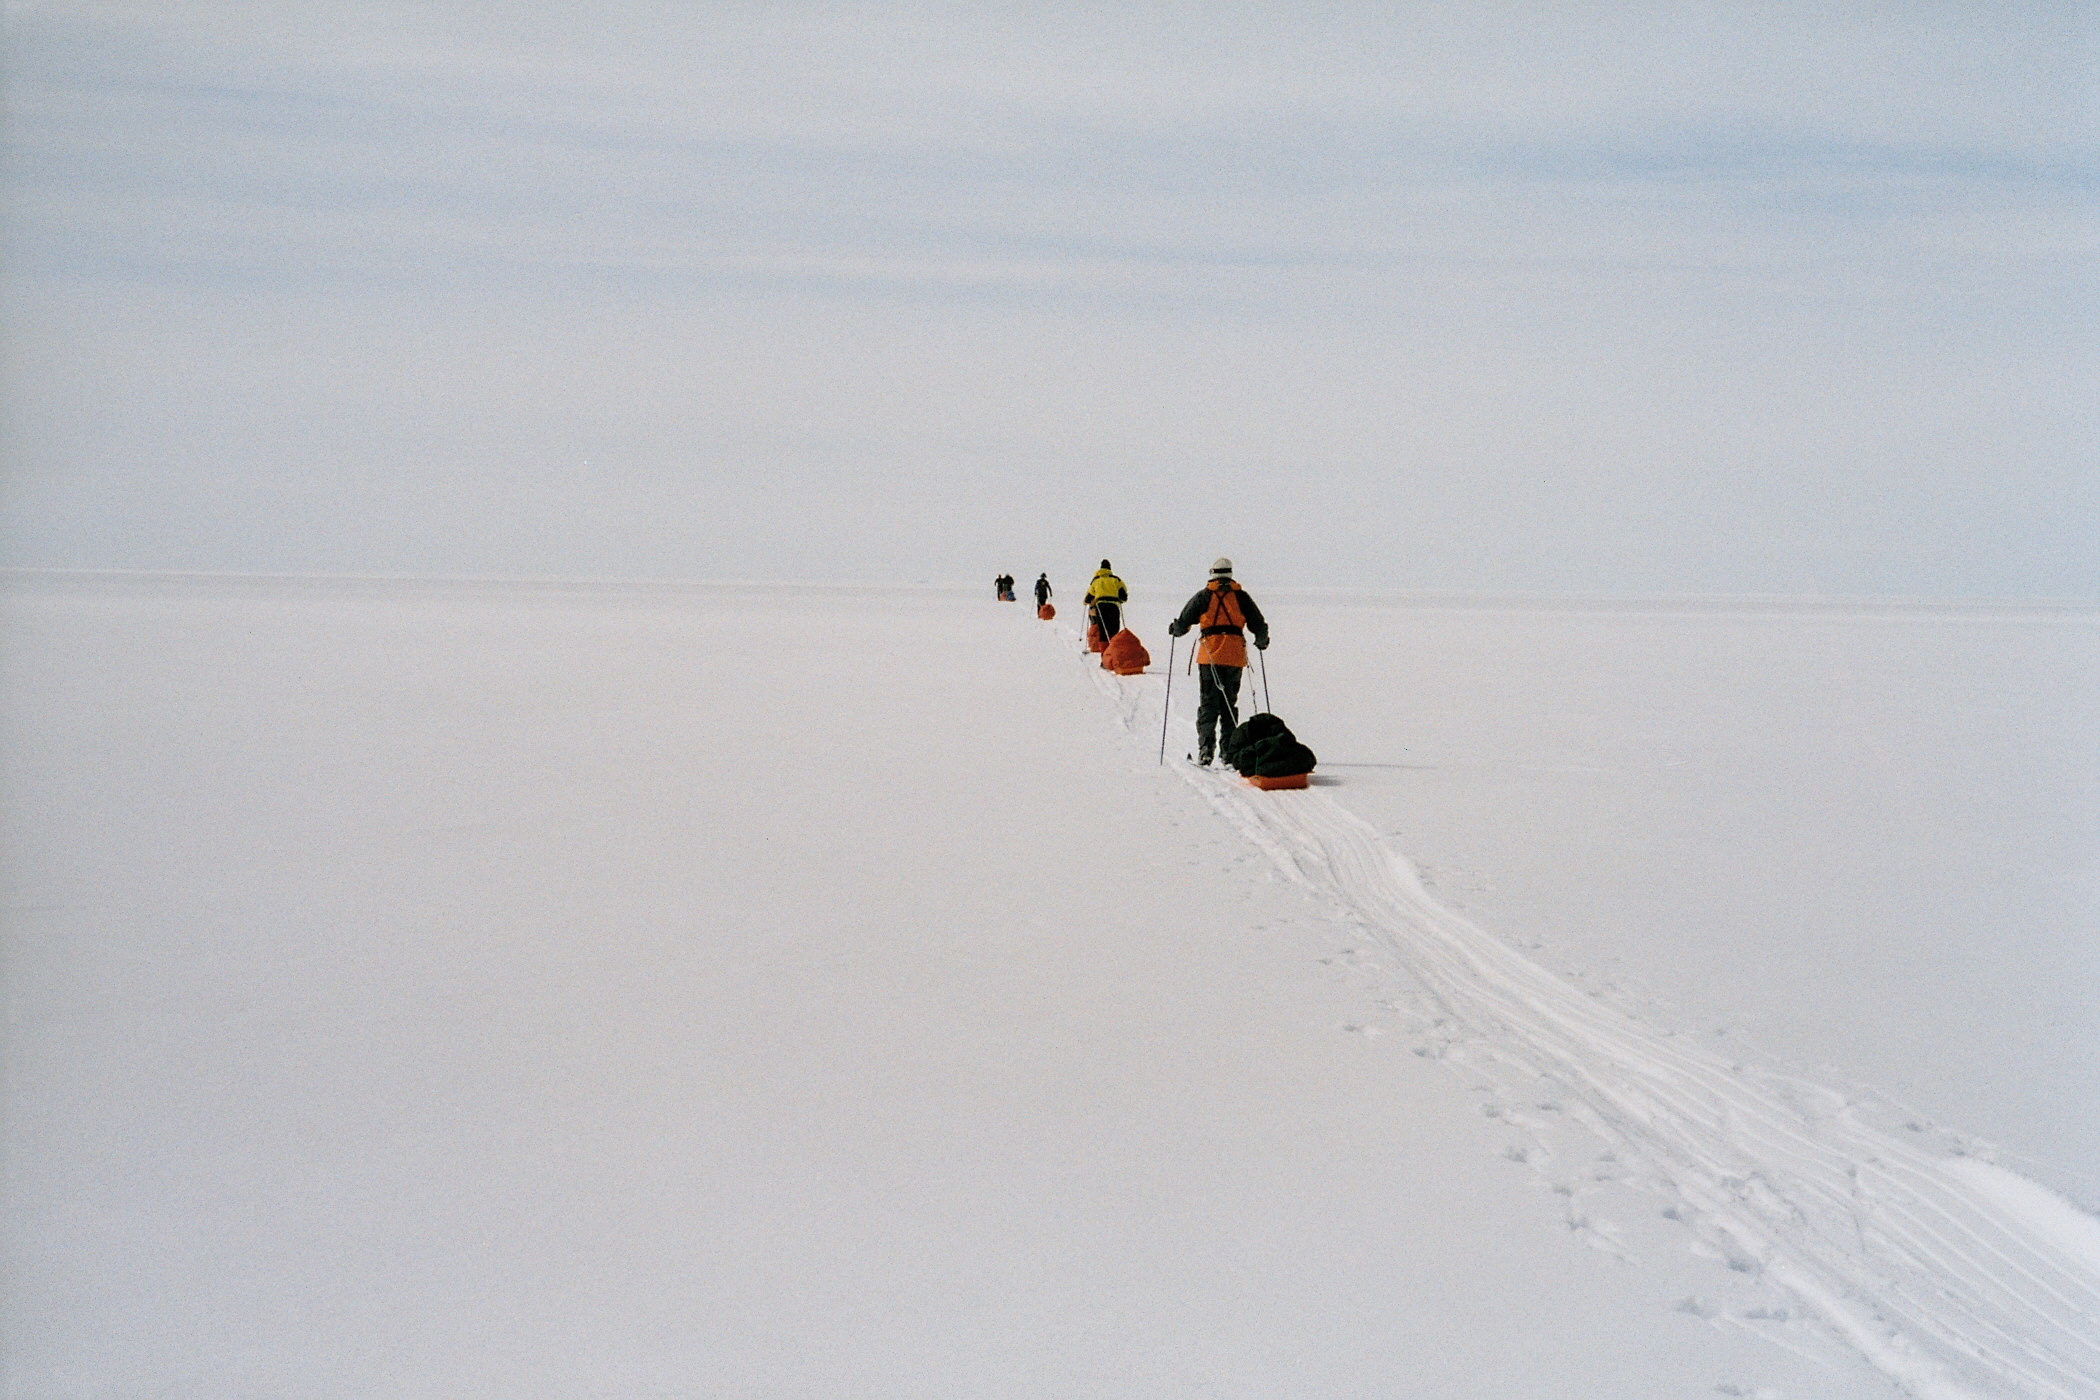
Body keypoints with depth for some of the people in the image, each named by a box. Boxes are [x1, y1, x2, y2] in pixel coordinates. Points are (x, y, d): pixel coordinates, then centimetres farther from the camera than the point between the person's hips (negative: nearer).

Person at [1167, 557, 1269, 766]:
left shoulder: (1204, 596, 4)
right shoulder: (1241, 596, 7)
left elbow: (1183, 623, 6)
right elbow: (1258, 625, 9)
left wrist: (1174, 629, 29)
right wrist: (1262, 641, 30)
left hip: (1209, 655, -1)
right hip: (1235, 656, 1)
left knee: (1208, 703, 3)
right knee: (1229, 704, 10)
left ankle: (1206, 749, -9)